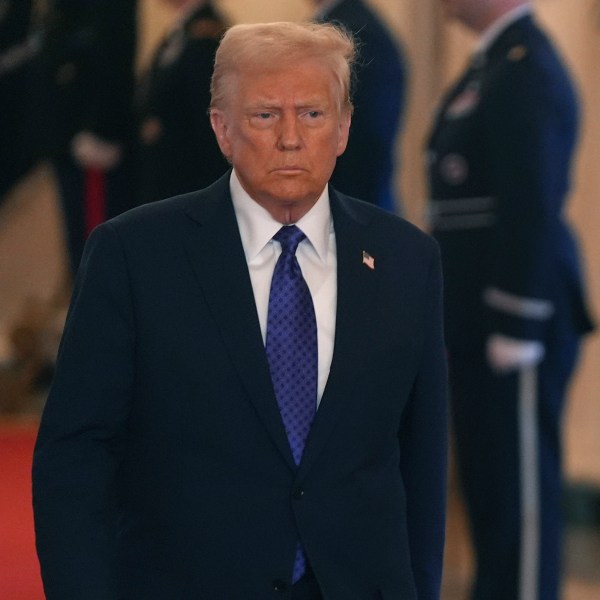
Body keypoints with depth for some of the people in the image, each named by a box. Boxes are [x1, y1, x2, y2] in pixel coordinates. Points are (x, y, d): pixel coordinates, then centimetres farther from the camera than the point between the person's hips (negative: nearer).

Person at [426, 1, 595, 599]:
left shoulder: (528, 71, -17)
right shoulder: (488, 67, 14)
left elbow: (534, 211, -21)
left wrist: (514, 332, -21)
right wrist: (468, 325, 18)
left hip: (513, 325, -10)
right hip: (478, 324, 10)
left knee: (519, 492, -3)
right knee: (485, 484, 16)